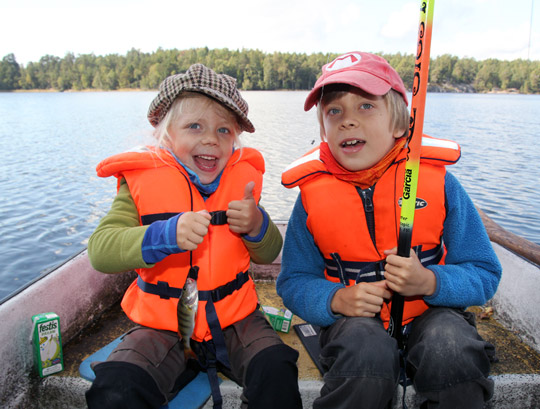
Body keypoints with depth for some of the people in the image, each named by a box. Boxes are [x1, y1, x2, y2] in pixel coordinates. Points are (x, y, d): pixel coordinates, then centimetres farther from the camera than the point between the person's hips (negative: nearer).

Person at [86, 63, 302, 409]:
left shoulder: (242, 177, 1)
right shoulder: (142, 181, -6)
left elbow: (269, 254, 5)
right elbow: (100, 251, -17)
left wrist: (256, 226, -18)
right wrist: (166, 235, -33)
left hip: (234, 318, 1)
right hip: (163, 325, 0)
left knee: (276, 373, -21)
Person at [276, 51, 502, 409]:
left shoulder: (437, 180, -8)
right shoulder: (314, 193, -7)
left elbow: (484, 274, -2)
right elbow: (294, 282, 0)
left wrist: (430, 282, -23)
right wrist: (336, 299, -21)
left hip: (431, 314, 1)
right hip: (356, 320, 0)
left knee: (452, 349, -30)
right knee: (366, 347, -32)